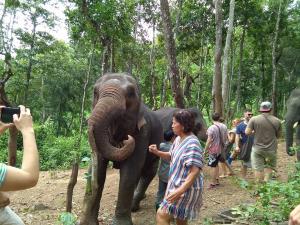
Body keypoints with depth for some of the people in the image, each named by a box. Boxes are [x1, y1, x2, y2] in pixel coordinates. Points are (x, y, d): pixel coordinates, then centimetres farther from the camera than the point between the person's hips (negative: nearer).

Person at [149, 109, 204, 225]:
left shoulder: (192, 144, -24)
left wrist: (180, 190, -33)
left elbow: (195, 171, -28)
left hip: (186, 189, -9)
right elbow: (171, 156, 19)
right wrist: (157, 152, 0)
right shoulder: (178, 139, 5)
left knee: (161, 215, -9)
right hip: (176, 185, 9)